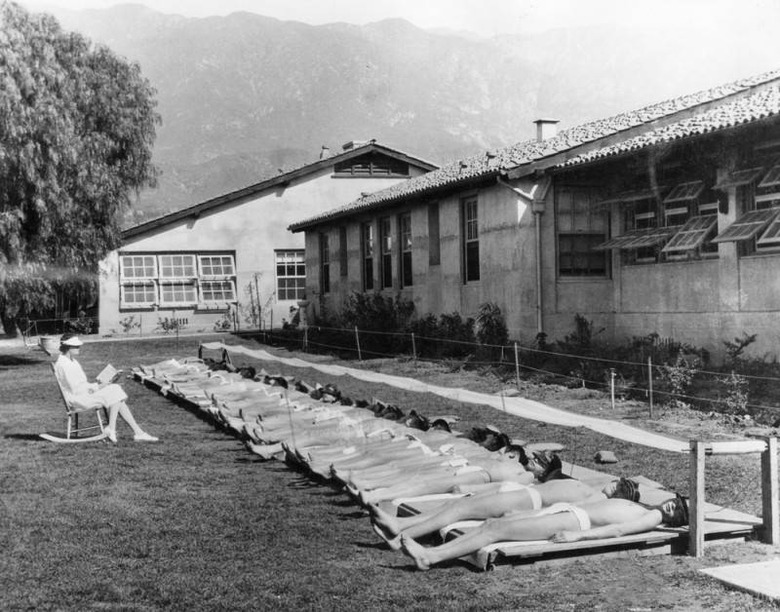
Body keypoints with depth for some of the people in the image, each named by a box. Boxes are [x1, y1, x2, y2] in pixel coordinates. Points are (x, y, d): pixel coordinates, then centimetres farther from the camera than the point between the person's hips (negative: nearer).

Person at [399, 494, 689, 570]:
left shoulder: (654, 517, 2)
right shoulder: (638, 507, 29)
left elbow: (616, 530, -13)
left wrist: (577, 535, -23)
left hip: (574, 520, -8)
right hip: (565, 510, 8)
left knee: (496, 529, -18)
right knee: (492, 523, -5)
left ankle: (429, 557, -21)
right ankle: (431, 552, -11)